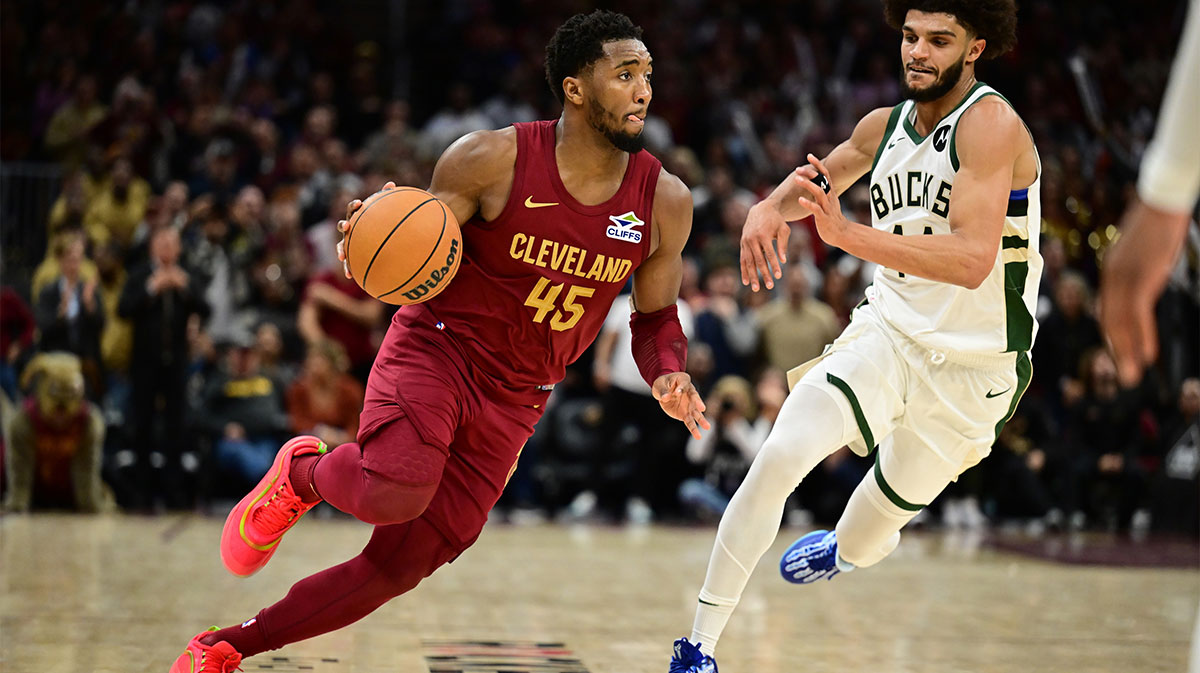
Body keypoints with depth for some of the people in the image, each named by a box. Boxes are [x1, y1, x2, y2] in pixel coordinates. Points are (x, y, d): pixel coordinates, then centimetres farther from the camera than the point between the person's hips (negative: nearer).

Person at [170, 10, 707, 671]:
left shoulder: (665, 201, -3)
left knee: (399, 567, 0)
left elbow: (655, 317, 10)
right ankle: (304, 472, 5)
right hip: (435, 349, -4)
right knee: (396, 492, -33)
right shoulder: (492, 159, -13)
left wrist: (669, 377, -12)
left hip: (513, 399, 4)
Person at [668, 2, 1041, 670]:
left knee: (865, 538, 14)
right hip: (886, 332, 4)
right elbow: (820, 178, 20)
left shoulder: (990, 123, -22)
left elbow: (972, 260, -34)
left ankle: (847, 549, 55)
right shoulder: (884, 126, 0)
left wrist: (847, 232, -43)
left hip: (971, 368, -4)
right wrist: (770, 209, -4)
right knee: (778, 456, -20)